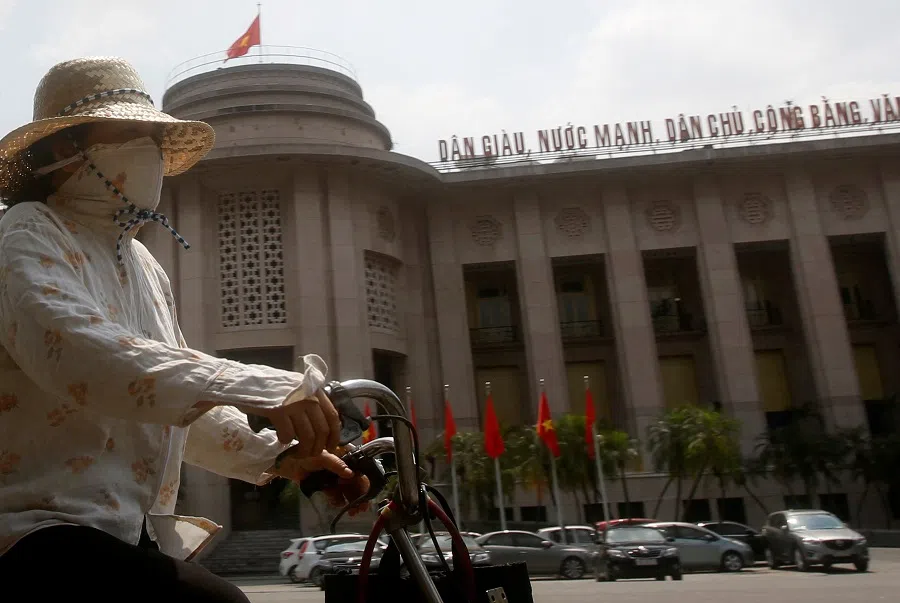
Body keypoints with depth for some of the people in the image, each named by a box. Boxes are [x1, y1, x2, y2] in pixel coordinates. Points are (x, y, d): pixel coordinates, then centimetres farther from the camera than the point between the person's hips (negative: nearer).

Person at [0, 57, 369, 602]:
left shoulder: (146, 267, 20)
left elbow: (183, 405, 20)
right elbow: (77, 352, -28)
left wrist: (275, 455, 2)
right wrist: (263, 391, -35)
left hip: (135, 537, 8)